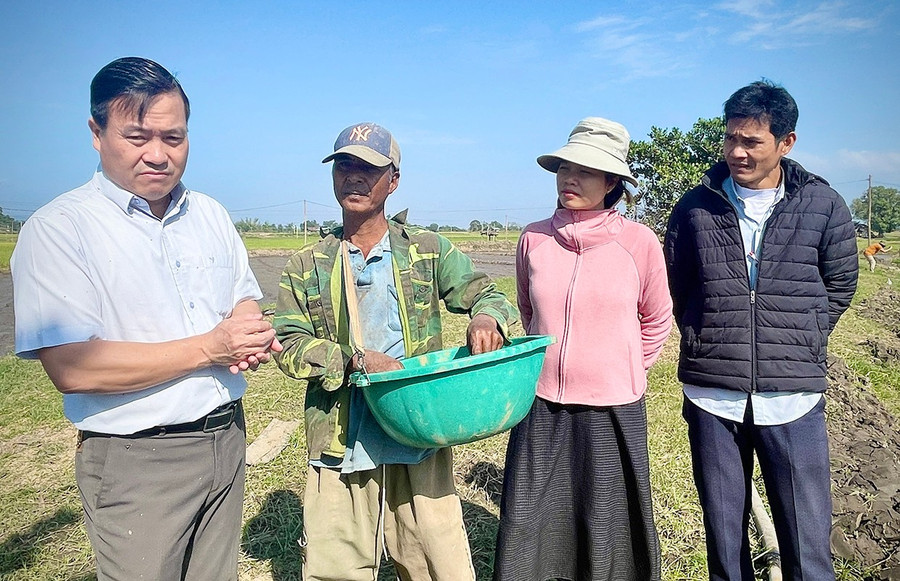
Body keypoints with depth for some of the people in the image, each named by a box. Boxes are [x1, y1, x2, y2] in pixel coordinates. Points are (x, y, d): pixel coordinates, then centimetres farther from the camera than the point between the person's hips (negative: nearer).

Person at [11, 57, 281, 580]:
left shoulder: (211, 215, 7)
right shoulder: (59, 228, -12)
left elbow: (246, 300, 15)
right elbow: (70, 368, -20)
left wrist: (252, 338, -9)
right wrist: (207, 348, -21)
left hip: (226, 438, 6)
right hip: (136, 463, -5)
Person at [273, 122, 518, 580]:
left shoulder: (429, 250, 6)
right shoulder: (307, 266, 7)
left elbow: (487, 296, 6)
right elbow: (289, 345, 0)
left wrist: (485, 318, -19)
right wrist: (355, 360, -17)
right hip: (341, 448, 1)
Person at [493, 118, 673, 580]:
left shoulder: (639, 242, -8)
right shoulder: (534, 238, -3)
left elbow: (657, 320, 7)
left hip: (612, 409, -1)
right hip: (542, 405, 2)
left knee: (604, 532, 15)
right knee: (526, 531, 10)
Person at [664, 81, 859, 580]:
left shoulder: (823, 206, 2)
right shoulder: (696, 207, 3)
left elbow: (839, 286, 13)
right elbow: (675, 287, 12)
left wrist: (800, 344, 7)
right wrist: (709, 342, 8)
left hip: (793, 396, 0)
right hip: (711, 395, 1)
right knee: (723, 533, 13)